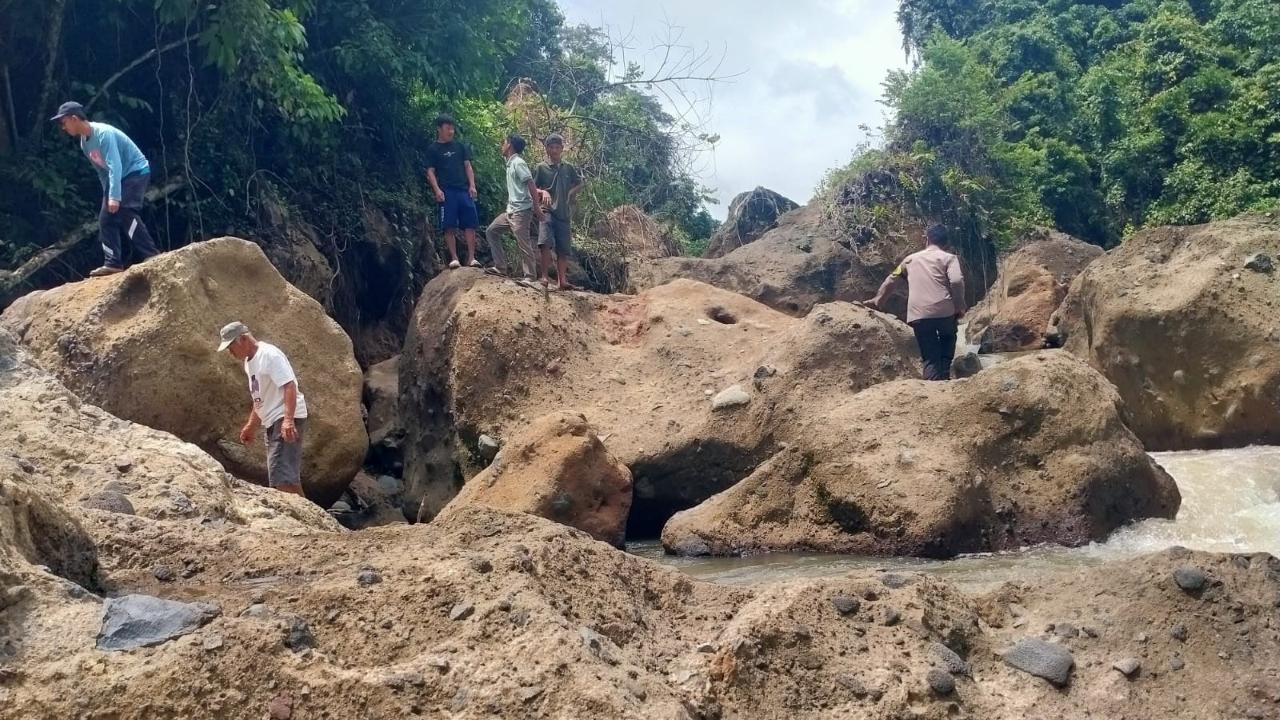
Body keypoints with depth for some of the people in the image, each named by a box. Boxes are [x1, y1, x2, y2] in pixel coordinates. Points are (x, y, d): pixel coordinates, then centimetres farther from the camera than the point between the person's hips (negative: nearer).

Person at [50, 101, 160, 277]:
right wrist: (108, 194, 16)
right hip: (117, 177, 10)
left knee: (125, 212, -27)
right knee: (106, 219, 2)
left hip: (136, 172, -10)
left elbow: (115, 166, -30)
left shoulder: (103, 133, -24)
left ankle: (151, 257, -28)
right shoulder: (84, 143, 5)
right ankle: (113, 263, 2)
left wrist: (115, 197, -34)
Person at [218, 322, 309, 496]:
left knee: (281, 477, -19)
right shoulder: (249, 362, 16)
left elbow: (290, 386, -23)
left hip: (287, 419, -10)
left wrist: (288, 420, -32)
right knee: (290, 478, 11)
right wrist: (251, 426, 28)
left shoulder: (269, 354, -14)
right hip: (273, 422, 10)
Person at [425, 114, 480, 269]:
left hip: (464, 190, 3)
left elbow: (468, 166, 14)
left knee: (470, 223, -4)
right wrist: (437, 190, -11)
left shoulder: (460, 146, 15)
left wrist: (472, 185, 2)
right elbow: (430, 172, 2)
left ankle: (471, 258, -3)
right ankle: (454, 258, -3)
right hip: (446, 192, -3)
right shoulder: (433, 149, 6)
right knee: (449, 227, -6)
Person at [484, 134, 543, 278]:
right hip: (510, 211, 10)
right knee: (491, 231, 12)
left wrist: (536, 206, -22)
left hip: (521, 211, -10)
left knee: (523, 244, -8)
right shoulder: (510, 164, 18)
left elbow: (531, 184, -18)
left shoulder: (518, 163, -11)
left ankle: (529, 276, -3)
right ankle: (503, 266, 12)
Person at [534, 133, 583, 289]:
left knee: (563, 249, 4)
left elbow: (579, 183, 24)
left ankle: (562, 280, 10)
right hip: (547, 211, -4)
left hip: (564, 213, 4)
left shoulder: (568, 168, 12)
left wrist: (571, 193, 7)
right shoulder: (541, 167, 2)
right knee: (546, 243, -23)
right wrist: (543, 192, -16)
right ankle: (545, 276, -16)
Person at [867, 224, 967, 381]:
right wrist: (960, 307, 2)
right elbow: (956, 281, -9)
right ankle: (944, 378, 9)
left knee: (931, 358, 4)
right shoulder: (949, 258, 9)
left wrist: (878, 299, 46)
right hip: (944, 310, -2)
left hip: (918, 315, 2)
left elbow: (892, 280, 33)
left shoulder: (911, 259, 21)